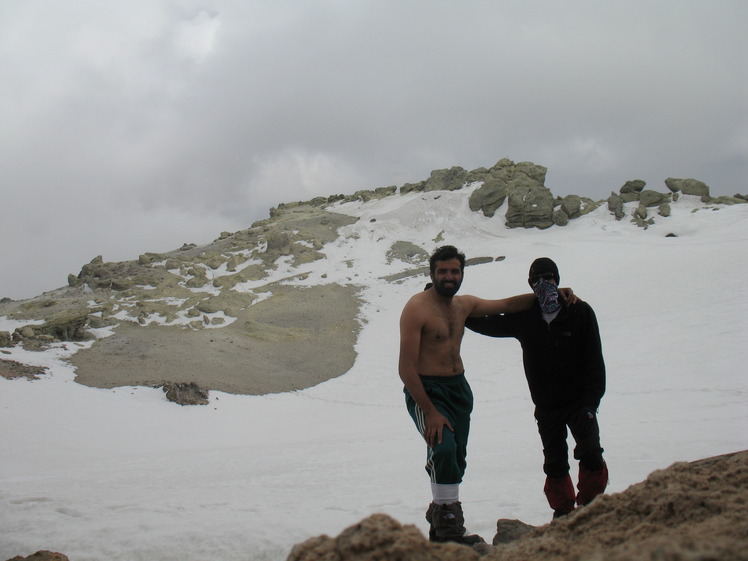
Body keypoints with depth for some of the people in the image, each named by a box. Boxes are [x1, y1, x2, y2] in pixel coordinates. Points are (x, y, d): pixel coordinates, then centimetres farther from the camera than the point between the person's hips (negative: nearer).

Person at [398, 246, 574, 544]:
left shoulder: (464, 304, 9)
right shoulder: (417, 308, -15)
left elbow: (506, 305, 23)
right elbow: (406, 367, -19)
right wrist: (430, 411, -24)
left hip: (459, 388, 8)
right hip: (425, 390, -8)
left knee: (457, 457, 11)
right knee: (444, 447, -26)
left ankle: (440, 516, 29)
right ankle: (447, 526, -15)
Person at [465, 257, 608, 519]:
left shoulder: (580, 312, -6)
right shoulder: (525, 317, 1)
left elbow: (594, 360, -6)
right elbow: (489, 324, 11)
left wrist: (591, 401, -14)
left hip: (578, 400, -2)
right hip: (546, 406, 3)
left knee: (590, 453, -16)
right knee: (554, 463, 8)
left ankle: (591, 504, 5)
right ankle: (564, 512, 25)